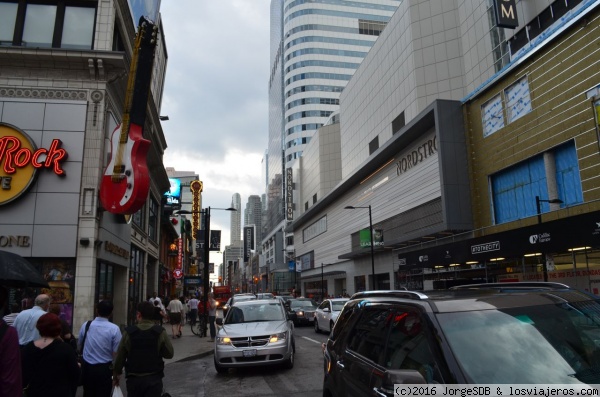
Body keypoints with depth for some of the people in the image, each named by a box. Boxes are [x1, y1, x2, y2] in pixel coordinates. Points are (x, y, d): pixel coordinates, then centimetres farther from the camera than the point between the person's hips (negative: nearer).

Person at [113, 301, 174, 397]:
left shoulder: (128, 332, -6)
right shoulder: (160, 332, -9)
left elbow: (120, 357, 1)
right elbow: (169, 354, -4)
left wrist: (116, 374, 17)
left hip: (133, 379, 2)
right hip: (154, 379, -2)